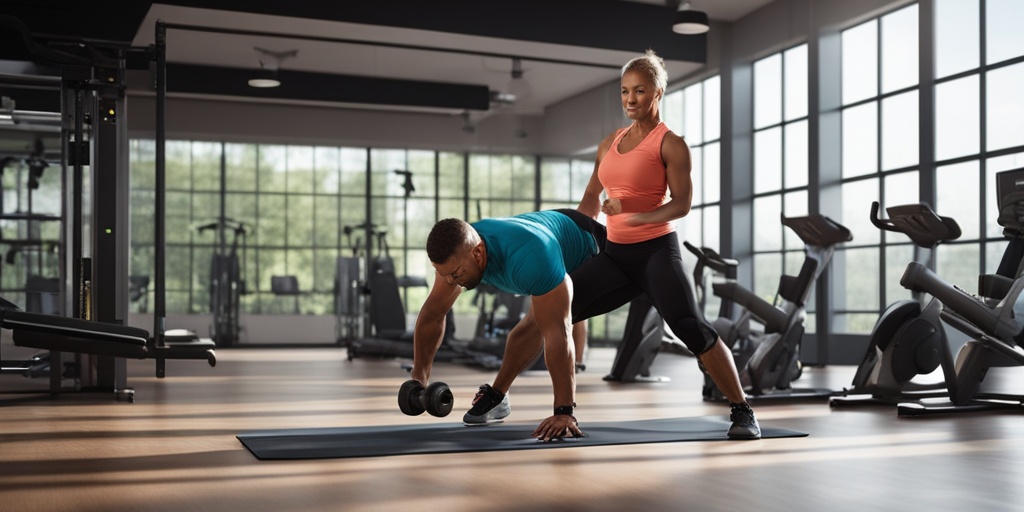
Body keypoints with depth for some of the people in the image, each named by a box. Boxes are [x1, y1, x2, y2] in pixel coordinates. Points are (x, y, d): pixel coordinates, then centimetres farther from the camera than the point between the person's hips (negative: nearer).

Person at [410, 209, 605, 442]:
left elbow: (557, 333, -52)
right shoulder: (457, 252, -28)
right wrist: (419, 377, -14)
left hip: (586, 245, -5)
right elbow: (432, 313, -15)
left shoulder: (528, 259, -51)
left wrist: (564, 412, -51)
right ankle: (495, 395, 11)